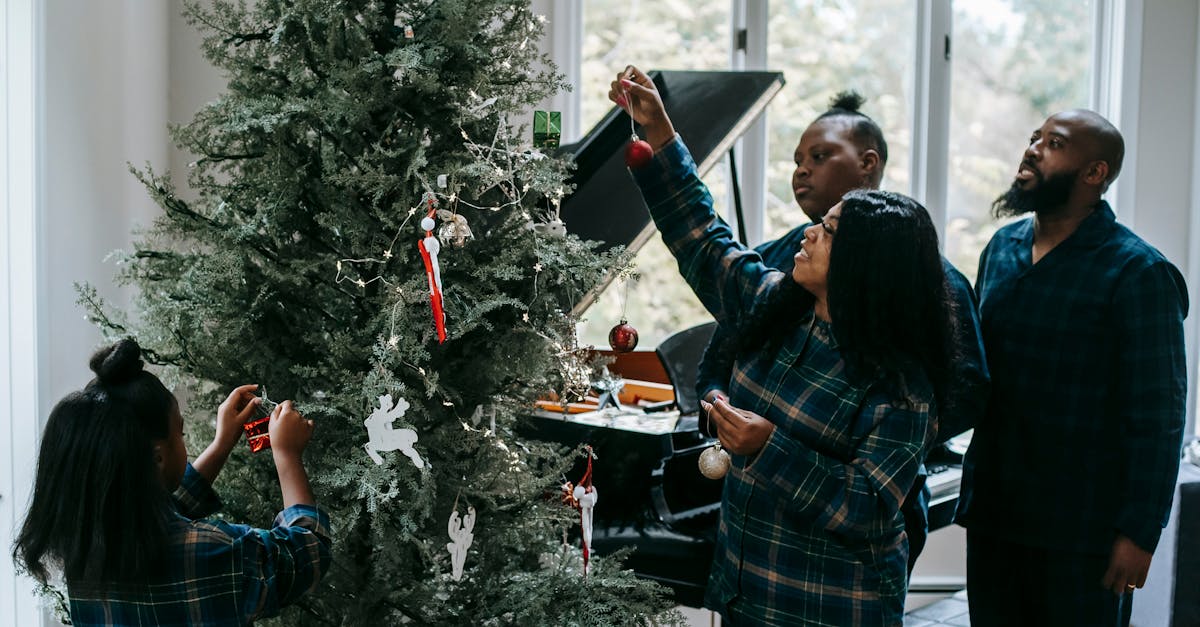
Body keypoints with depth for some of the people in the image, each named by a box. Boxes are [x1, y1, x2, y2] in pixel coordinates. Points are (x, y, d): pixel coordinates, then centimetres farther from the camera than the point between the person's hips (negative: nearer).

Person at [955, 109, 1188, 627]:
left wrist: (1140, 533, -15)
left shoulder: (1137, 274, -11)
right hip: (992, 515, 6)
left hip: (1083, 527, -6)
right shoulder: (1001, 249, 8)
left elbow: (1156, 415, -12)